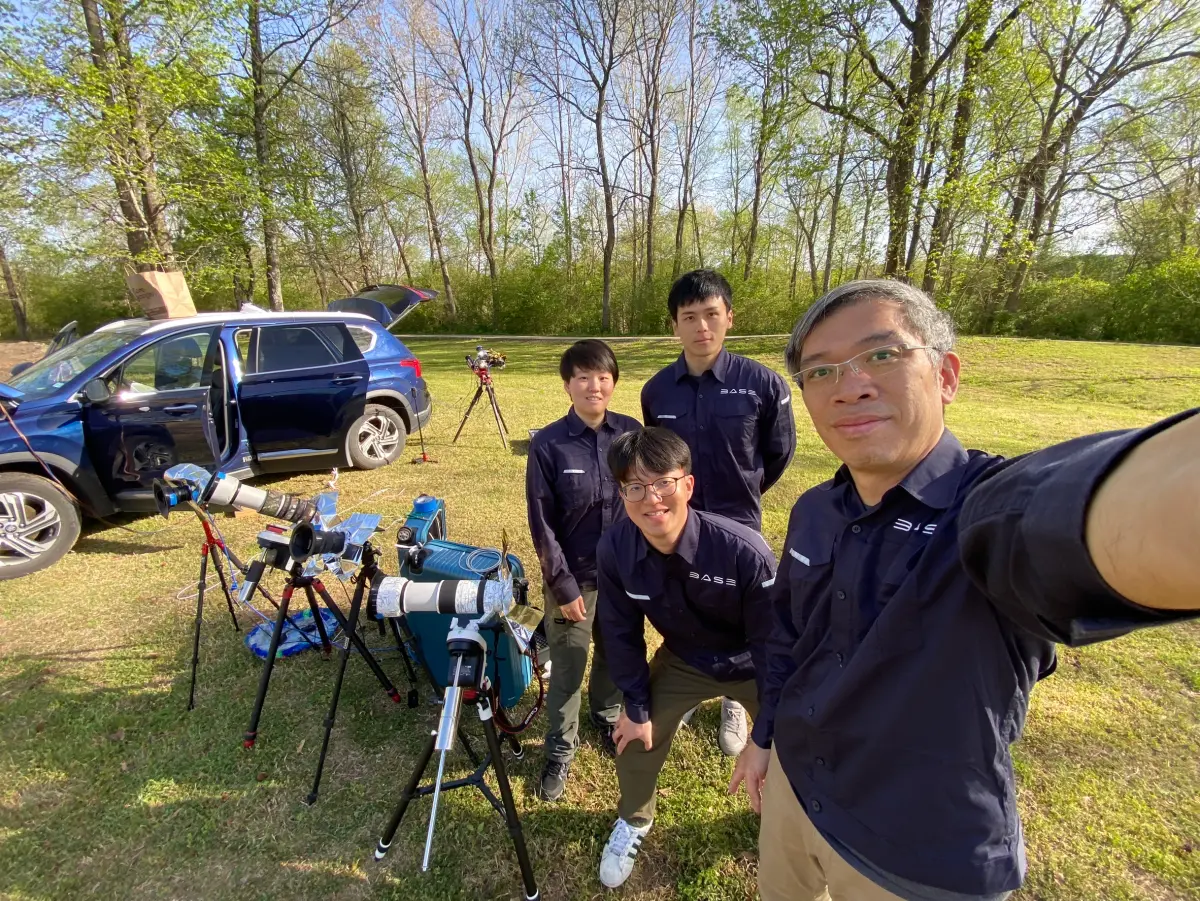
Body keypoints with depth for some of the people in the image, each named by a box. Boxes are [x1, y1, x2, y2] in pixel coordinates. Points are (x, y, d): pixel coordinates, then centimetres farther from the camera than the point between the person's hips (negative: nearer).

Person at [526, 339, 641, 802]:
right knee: (567, 668, 10)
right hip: (573, 576, -3)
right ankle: (560, 751, 32)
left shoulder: (631, 433, -5)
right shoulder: (548, 443, -13)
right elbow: (542, 523, -10)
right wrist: (564, 585, -11)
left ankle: (608, 720, 48)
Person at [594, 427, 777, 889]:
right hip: (682, 661, 3)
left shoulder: (746, 551, -38)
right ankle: (633, 821, 41)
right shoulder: (613, 549, -28)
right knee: (635, 735, 7)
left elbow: (773, 641, -22)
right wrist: (637, 706, -4)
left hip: (753, 665, -2)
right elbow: (622, 633, -11)